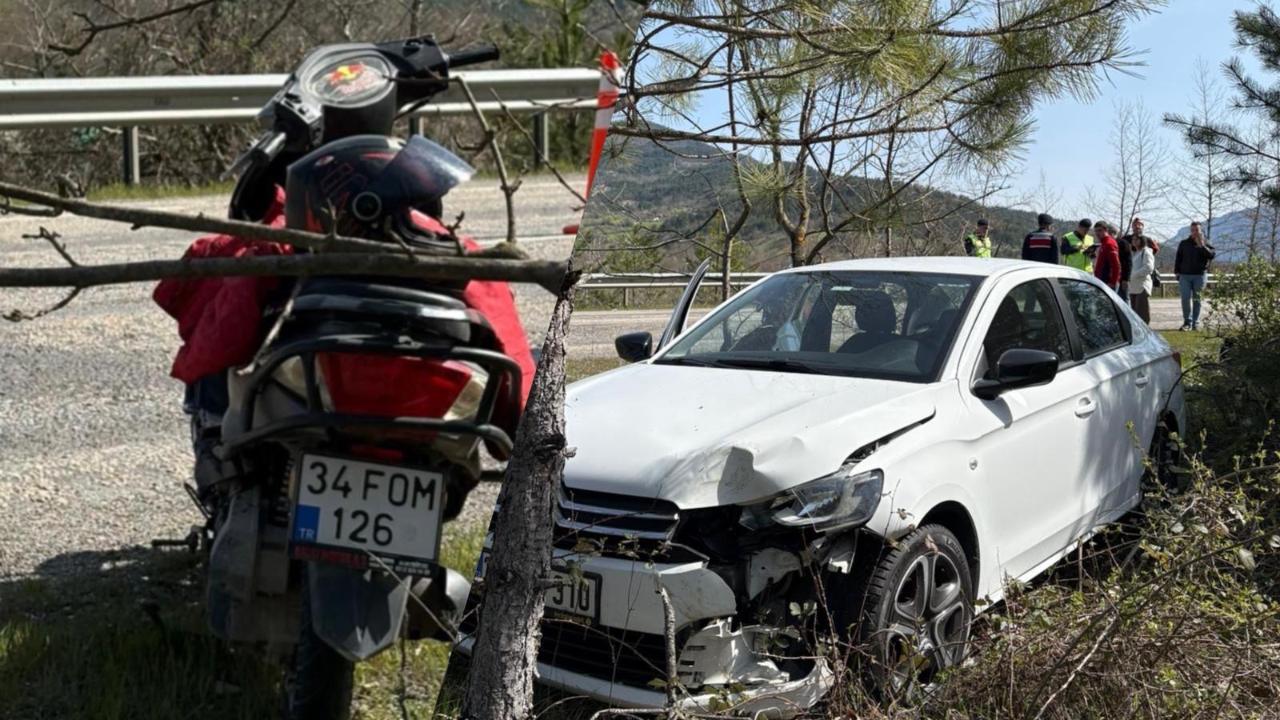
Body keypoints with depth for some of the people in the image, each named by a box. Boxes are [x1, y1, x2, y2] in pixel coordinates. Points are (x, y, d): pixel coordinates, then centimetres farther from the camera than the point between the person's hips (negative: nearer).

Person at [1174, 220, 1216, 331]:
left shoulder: (1205, 243, 6)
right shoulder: (1184, 244, 11)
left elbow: (1211, 255, -11)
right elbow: (1178, 259, 14)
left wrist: (1202, 246, -19)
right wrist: (1177, 272, 5)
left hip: (1199, 276, -1)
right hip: (1185, 275, 1)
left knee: (1197, 300, 2)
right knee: (1185, 298, -8)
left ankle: (1196, 323, 9)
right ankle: (1187, 321, 2)